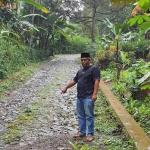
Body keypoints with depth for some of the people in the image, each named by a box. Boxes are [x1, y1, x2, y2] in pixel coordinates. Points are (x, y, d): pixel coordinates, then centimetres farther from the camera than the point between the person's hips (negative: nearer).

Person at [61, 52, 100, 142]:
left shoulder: (94, 68, -5)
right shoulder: (80, 71, 19)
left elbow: (97, 81, -14)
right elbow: (74, 80, 28)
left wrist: (95, 93, -22)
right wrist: (66, 88, 30)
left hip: (88, 97, -8)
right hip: (79, 97, 8)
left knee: (89, 116, -4)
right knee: (81, 116, 12)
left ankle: (90, 134, 1)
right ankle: (82, 132, 22)